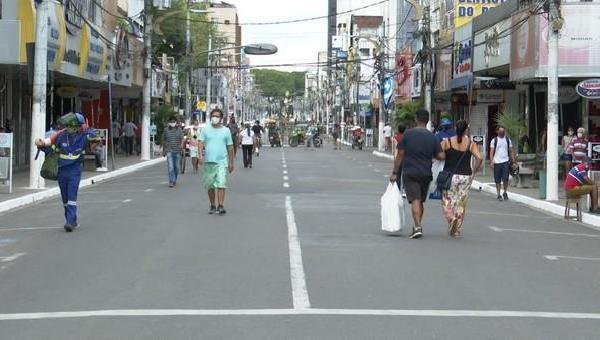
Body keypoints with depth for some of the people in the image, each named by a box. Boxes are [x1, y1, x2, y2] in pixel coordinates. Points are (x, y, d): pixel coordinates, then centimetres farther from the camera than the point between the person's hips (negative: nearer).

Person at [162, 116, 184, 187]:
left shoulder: (179, 130, 4)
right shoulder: (166, 130, 4)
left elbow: (182, 139, -5)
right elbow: (164, 141, 14)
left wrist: (181, 146, -26)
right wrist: (164, 150, 18)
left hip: (177, 151, 1)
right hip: (169, 151, -1)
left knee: (176, 167, 10)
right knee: (170, 166, -13)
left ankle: (175, 180, 28)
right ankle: (171, 181, -18)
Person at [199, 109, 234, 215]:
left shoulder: (226, 130, 7)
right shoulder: (206, 129, 7)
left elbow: (230, 147, 11)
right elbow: (201, 142, 1)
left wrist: (231, 163, 9)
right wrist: (200, 154, -17)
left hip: (222, 162, -2)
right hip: (208, 162, 2)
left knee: (221, 184, -14)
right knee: (210, 186, 9)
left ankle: (220, 206, -16)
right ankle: (213, 206, 20)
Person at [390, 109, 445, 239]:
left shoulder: (408, 134, -5)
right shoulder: (432, 137, 0)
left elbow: (400, 154, -5)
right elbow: (441, 156, -4)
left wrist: (395, 172, 1)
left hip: (409, 173, -3)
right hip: (426, 174, 3)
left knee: (415, 200, -8)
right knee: (421, 201, 16)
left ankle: (418, 227, -23)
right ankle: (417, 227, 24)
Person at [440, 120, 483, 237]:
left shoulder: (447, 142, -3)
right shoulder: (471, 144, -1)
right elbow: (479, 158, -12)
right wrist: (474, 172, 1)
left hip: (450, 175, -1)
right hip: (466, 177, 2)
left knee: (447, 201, 7)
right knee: (461, 203, 11)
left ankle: (451, 218, -22)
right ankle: (457, 230, 13)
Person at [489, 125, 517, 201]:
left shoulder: (508, 140, 10)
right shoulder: (494, 140, 3)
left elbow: (511, 151, 12)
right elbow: (491, 151, 0)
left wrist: (513, 161, 4)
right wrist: (491, 161, -10)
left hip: (506, 161, 1)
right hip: (497, 162, -1)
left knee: (505, 179, -6)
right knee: (498, 180, 3)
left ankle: (505, 193, 13)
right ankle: (498, 195, 12)